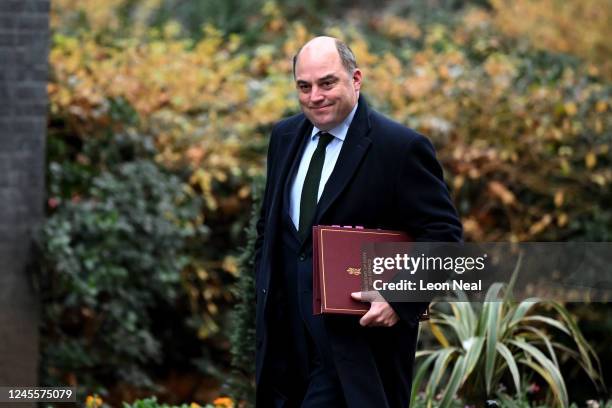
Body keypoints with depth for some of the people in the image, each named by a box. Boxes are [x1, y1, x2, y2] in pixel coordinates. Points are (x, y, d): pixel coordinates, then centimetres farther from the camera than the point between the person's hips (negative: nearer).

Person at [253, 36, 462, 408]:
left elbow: (443, 232, -13)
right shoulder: (286, 137, 9)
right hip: (287, 329, 7)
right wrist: (266, 290, 12)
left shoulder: (400, 147, -12)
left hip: (358, 333, -7)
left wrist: (401, 299, -23)